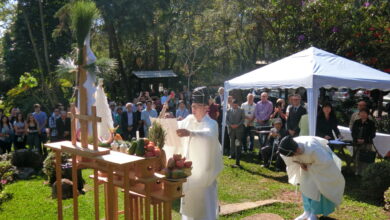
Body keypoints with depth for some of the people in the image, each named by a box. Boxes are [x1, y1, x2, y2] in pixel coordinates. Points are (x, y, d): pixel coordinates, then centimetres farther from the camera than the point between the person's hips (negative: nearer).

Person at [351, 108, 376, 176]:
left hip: (367, 144, -3)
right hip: (357, 143, 3)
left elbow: (372, 135, 0)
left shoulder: (371, 123, 1)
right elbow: (353, 133, 10)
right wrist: (357, 139, -8)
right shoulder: (356, 122, 11)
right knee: (357, 158, 4)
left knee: (365, 160, -8)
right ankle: (357, 172, 14)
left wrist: (364, 140, -12)